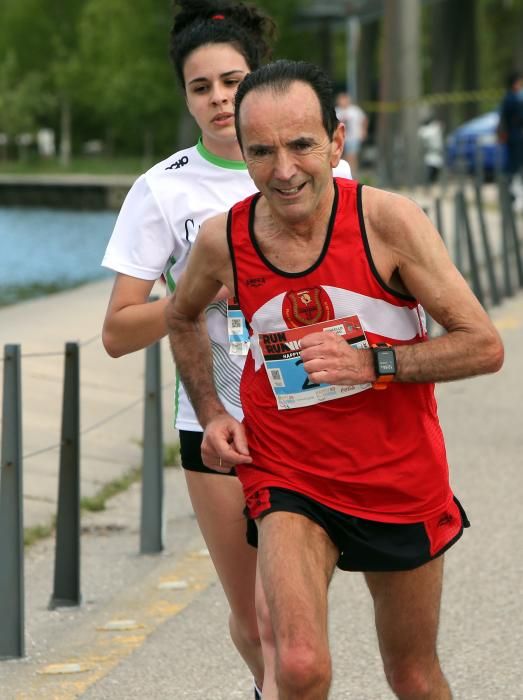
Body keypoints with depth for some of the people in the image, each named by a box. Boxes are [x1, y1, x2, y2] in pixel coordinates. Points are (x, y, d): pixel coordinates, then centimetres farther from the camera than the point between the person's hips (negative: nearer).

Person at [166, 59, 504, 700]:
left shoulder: (387, 222, -17)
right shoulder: (223, 240, -10)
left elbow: (484, 347, -15)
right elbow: (182, 316, 15)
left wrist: (371, 363, -26)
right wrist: (210, 414, 4)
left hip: (400, 479, 0)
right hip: (287, 478, 0)